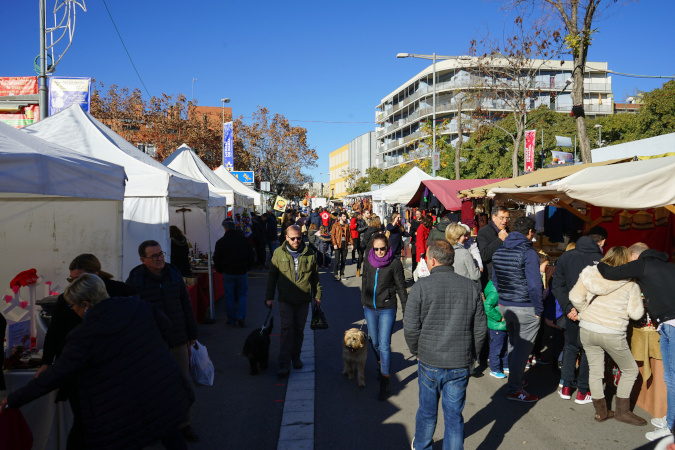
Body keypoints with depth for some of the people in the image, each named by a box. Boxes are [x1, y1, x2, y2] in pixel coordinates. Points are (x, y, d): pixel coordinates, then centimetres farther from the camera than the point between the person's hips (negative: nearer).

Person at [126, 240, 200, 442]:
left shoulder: (174, 274, 4)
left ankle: (184, 424, 28)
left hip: (178, 342, 4)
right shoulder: (135, 280, -8)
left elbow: (186, 305, 11)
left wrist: (192, 333, 13)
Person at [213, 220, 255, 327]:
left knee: (229, 296, 7)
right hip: (242, 272, 2)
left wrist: (220, 270, 13)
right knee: (242, 295, 12)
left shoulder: (221, 242, -6)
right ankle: (241, 317, -3)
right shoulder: (244, 240, 1)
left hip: (228, 273, -2)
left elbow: (217, 259, -2)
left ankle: (232, 320, 10)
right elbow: (251, 257, 7)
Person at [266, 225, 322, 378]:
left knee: (299, 329, 11)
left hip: (304, 299, 2)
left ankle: (296, 357, 29)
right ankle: (284, 364, -6)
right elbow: (272, 276, 4)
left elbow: (315, 276, 10)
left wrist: (317, 295, 11)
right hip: (285, 299, -1)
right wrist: (269, 297, 3)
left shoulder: (310, 254, 1)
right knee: (287, 328, -8)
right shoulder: (279, 253, -2)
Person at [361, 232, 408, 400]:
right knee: (375, 343, 16)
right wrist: (363, 303, 19)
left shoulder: (395, 263, -8)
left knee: (384, 345, -8)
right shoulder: (368, 262, 3)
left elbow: (401, 287, -3)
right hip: (370, 308, 4)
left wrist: (406, 309, -1)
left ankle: (384, 382, -2)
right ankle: (382, 365, 43)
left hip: (387, 309, -4)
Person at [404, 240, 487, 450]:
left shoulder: (422, 286, -11)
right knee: (454, 415, 13)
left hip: (429, 361, -1)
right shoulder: (470, 286, -2)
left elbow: (410, 327, -11)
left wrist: (417, 351, 6)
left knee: (427, 411, 19)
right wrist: (470, 355, 14)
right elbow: (480, 328, 3)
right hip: (461, 364, 2)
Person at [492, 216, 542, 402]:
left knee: (513, 344, 21)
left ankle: (515, 379, 35)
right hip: (525, 308, -7)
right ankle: (514, 389, 6)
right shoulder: (528, 253, -16)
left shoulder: (498, 252, 8)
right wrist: (538, 309, -8)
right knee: (523, 348, 1)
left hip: (505, 306, 7)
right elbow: (534, 284, -16)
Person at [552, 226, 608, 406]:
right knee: (588, 351, 11)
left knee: (570, 347, 19)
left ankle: (566, 387, 20)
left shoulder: (566, 256, -2)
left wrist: (568, 307, -8)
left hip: (571, 312, 3)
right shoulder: (601, 261, -14)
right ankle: (582, 392, 19)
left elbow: (556, 285, -5)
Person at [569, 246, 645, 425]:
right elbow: (636, 313, -5)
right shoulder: (630, 282, -6)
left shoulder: (591, 274, 1)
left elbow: (575, 297, -5)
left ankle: (600, 411, 23)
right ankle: (622, 410, 21)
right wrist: (640, 306, 17)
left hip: (587, 329, 4)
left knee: (595, 371, 15)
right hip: (612, 334, -4)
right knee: (630, 370, 18)